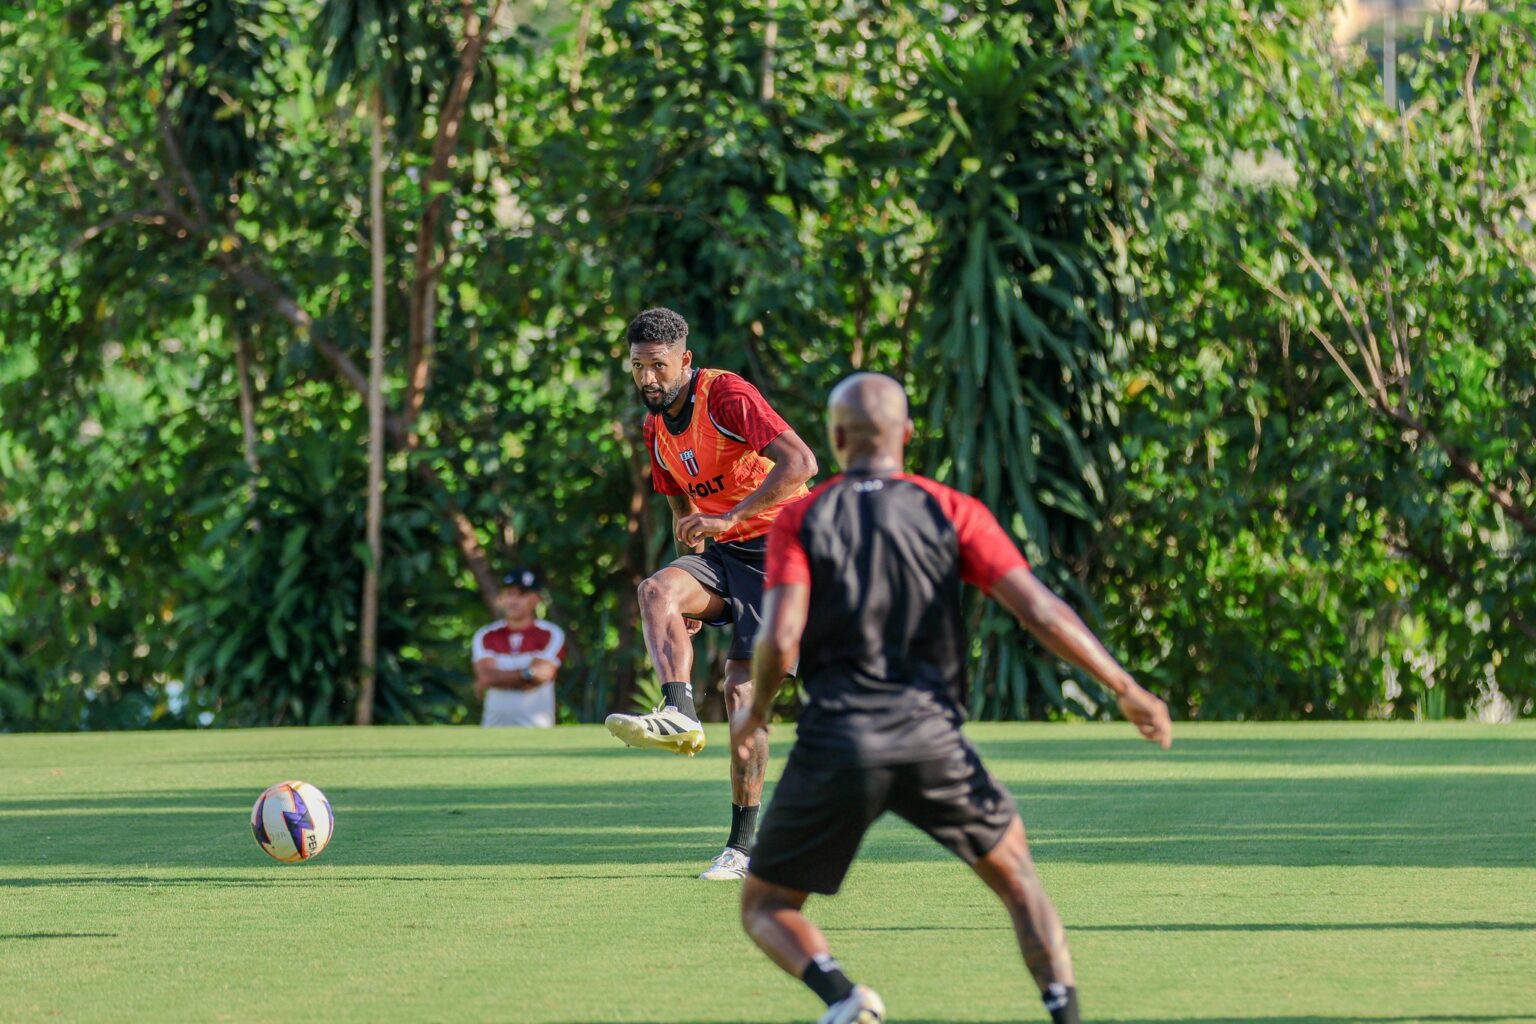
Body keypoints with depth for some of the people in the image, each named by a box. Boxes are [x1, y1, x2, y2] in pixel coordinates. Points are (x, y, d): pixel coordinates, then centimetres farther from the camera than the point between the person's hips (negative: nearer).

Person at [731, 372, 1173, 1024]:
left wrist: (755, 712, 10)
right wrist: (1127, 690, 3)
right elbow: (1038, 610, -3)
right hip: (931, 737, 1)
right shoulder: (951, 512, 5)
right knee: (1018, 879, 21)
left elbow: (780, 639, -10)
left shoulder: (801, 520, 2)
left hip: (834, 743, -1)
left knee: (766, 908, 13)